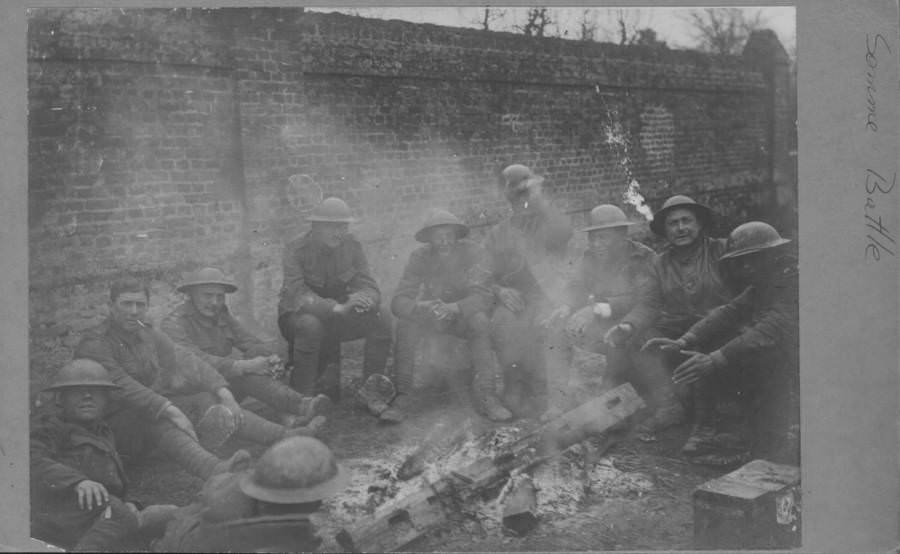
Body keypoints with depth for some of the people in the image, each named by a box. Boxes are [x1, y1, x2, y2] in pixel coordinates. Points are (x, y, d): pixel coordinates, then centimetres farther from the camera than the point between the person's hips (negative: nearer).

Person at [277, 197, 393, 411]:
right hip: (297, 315, -4)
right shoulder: (296, 250, -19)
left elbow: (370, 288, -12)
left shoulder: (352, 247, -6)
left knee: (380, 323, -19)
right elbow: (299, 296, -33)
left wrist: (362, 300, -39)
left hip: (336, 318, 4)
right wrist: (339, 308, -48)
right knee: (311, 326, -39)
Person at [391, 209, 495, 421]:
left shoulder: (473, 252, -19)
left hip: (463, 315, -1)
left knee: (480, 321, -34)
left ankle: (484, 393, -26)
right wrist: (419, 306, -48)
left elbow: (482, 296, -29)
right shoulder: (420, 257, -15)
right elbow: (399, 301, -23)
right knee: (405, 323, -29)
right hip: (429, 315, 1)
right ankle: (401, 393, -21)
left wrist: (453, 308, -50)